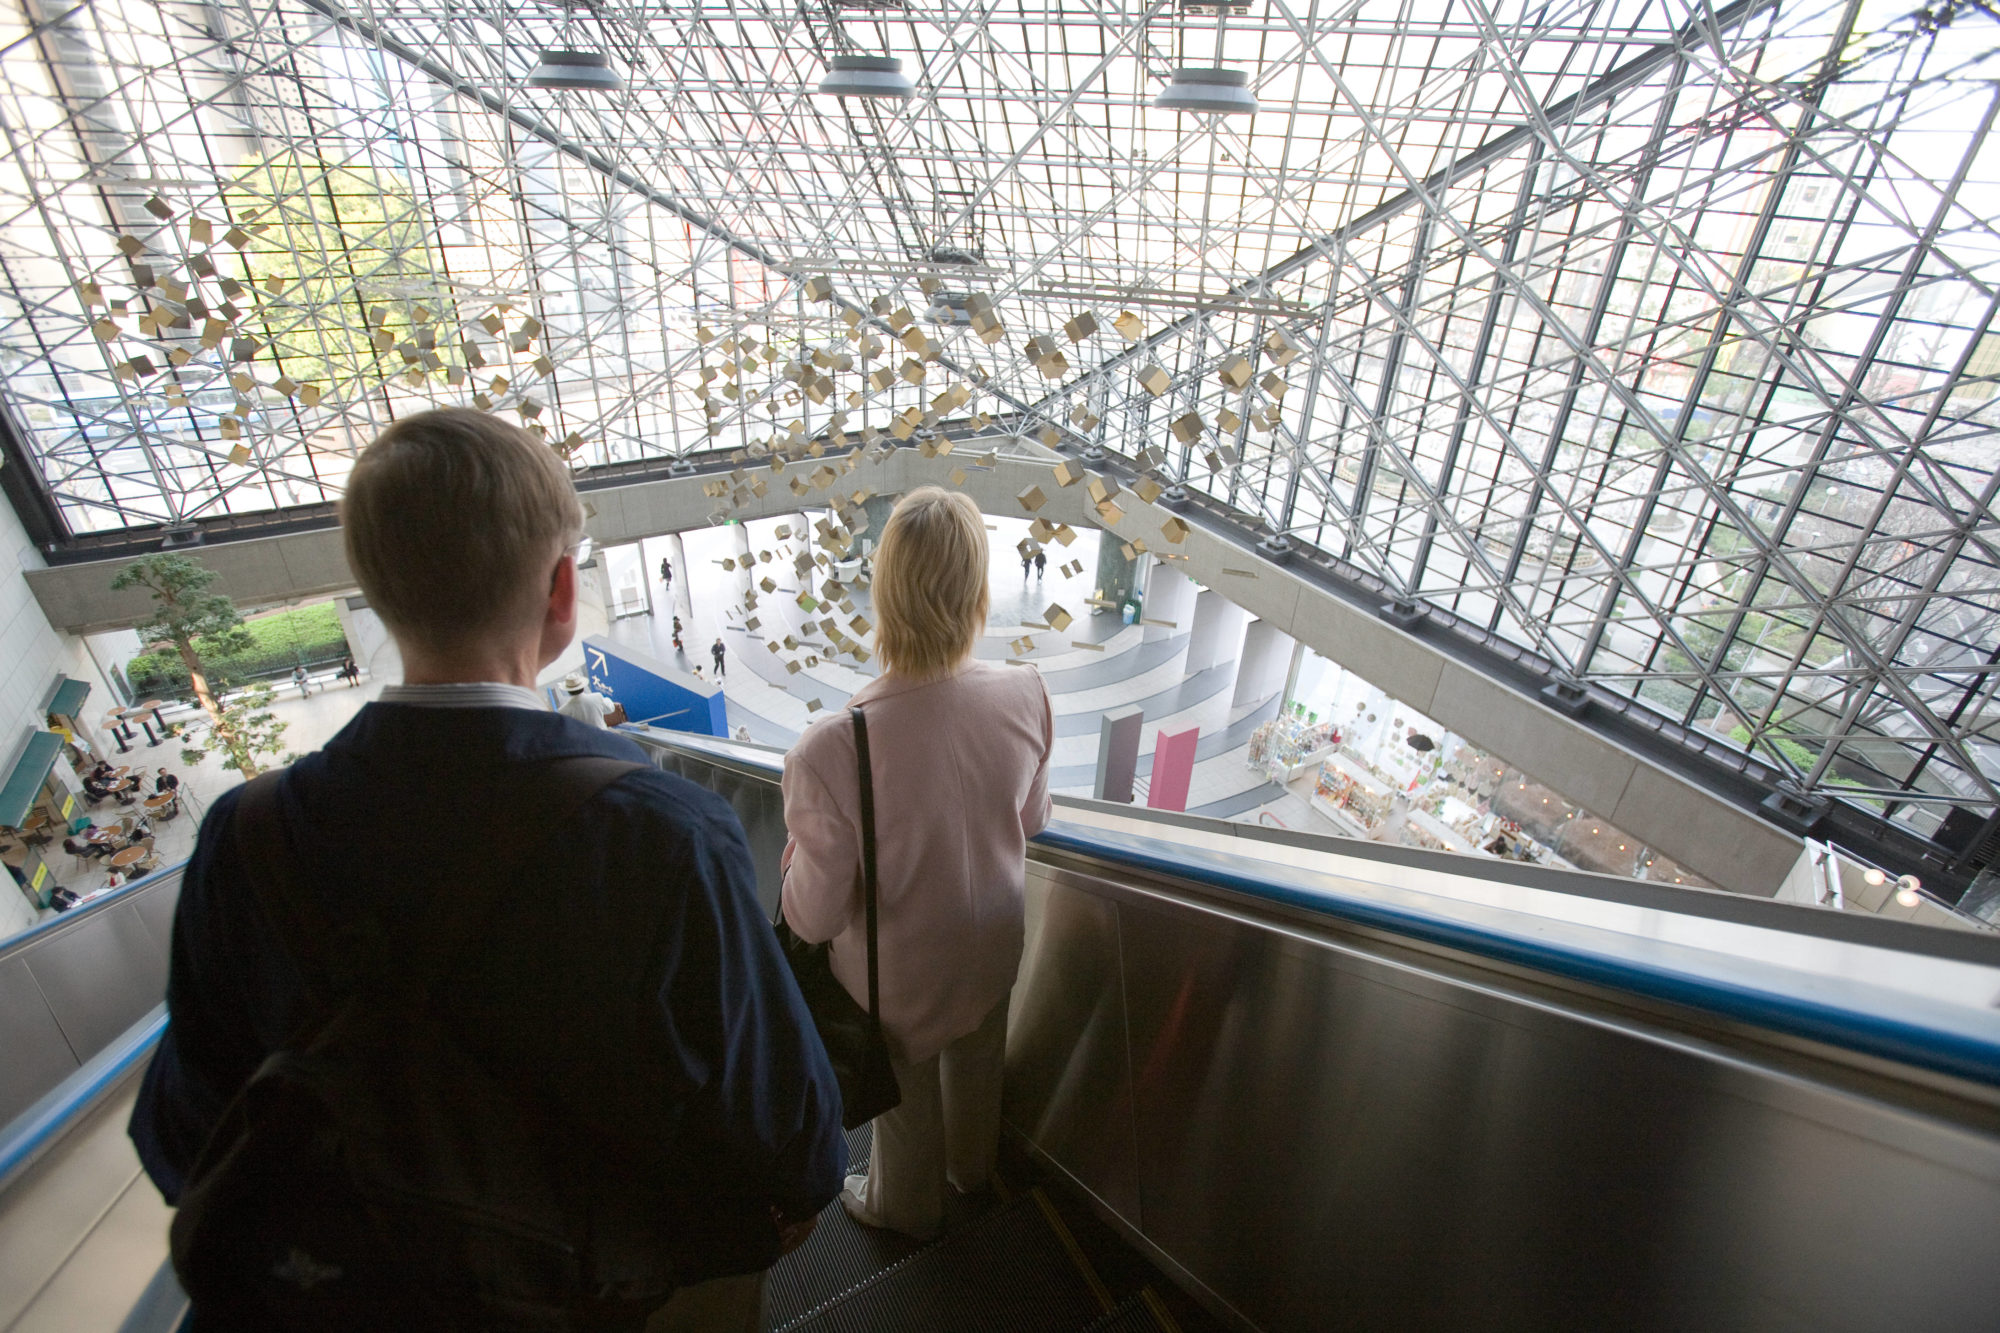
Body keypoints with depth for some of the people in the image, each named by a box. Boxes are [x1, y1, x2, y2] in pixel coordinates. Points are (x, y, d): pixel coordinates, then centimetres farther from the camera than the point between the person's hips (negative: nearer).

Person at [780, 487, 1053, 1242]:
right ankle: (973, 1168, 66)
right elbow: (1031, 821, -8)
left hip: (897, 978, -3)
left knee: (906, 1102, 30)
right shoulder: (1026, 695, -27)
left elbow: (816, 915, -24)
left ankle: (907, 1206, 61)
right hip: (992, 951, 3)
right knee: (976, 1071, 35)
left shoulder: (829, 750, -39)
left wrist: (796, 859, -6)